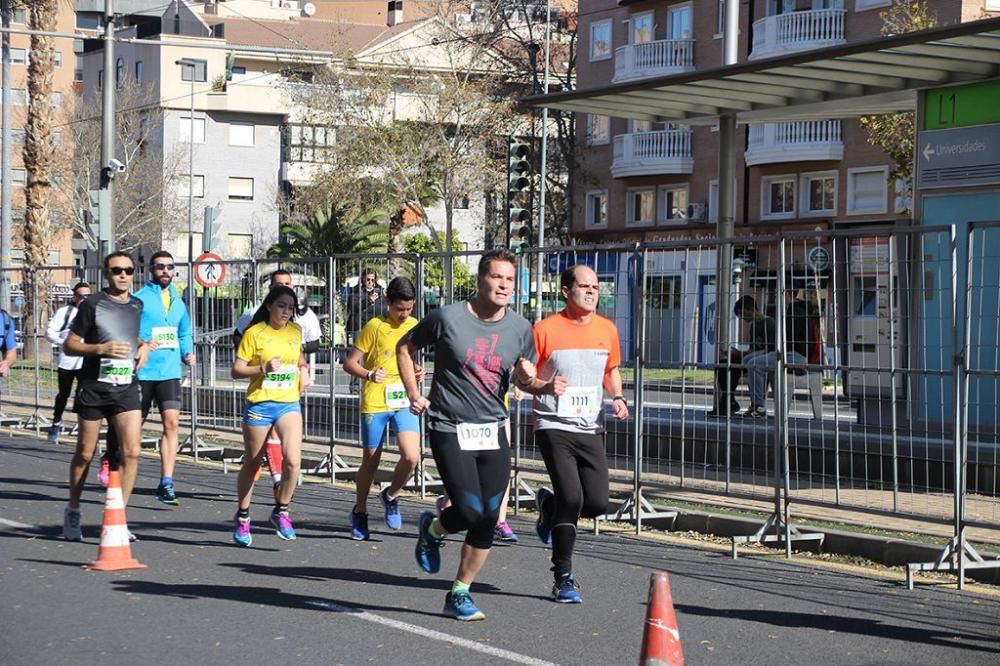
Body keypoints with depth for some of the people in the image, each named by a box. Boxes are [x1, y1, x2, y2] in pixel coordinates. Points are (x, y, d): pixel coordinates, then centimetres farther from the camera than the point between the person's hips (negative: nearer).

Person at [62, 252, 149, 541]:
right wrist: (102, 348, -18)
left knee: (131, 451, -12)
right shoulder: (91, 305, -4)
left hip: (127, 388, 3)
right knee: (85, 454, 8)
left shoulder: (139, 306, 9)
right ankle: (73, 512, 27)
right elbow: (69, 345, -4)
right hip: (93, 388, -3)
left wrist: (144, 347, 5)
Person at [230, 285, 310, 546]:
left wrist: (304, 370, 11)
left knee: (293, 460, -16)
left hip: (289, 404, 3)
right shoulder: (254, 333, -7)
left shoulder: (295, 331, 7)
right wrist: (263, 368, -21)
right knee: (252, 464, 9)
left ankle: (281, 511, 4)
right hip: (259, 404, -3)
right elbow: (236, 370, -8)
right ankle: (242, 518, 26)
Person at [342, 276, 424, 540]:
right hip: (375, 402, -3)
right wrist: (369, 375, -26)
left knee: (411, 457, -14)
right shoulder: (375, 326, -7)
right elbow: (349, 362, -7)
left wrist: (417, 370, 4)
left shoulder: (414, 326, 8)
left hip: (404, 401, 3)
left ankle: (391, 496, 14)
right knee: (370, 461, 7)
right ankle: (360, 512, 27)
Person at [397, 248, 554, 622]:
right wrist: (414, 394, 0)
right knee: (471, 513, -14)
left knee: (487, 522, 2)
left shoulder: (520, 329, 3)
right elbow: (405, 347, 6)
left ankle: (460, 594, 17)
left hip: (493, 432, 4)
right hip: (450, 430, -4)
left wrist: (544, 386, -11)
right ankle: (432, 530, 21)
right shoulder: (448, 318, -9)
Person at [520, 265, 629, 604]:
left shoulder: (607, 330, 8)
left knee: (597, 503, -3)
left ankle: (549, 506, 32)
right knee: (571, 498, -16)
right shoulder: (545, 329, -7)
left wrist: (618, 397, 5)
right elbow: (524, 372, -1)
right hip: (554, 426, -5)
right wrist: (529, 376, -24)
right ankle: (563, 578, -1)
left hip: (590, 429, 5)